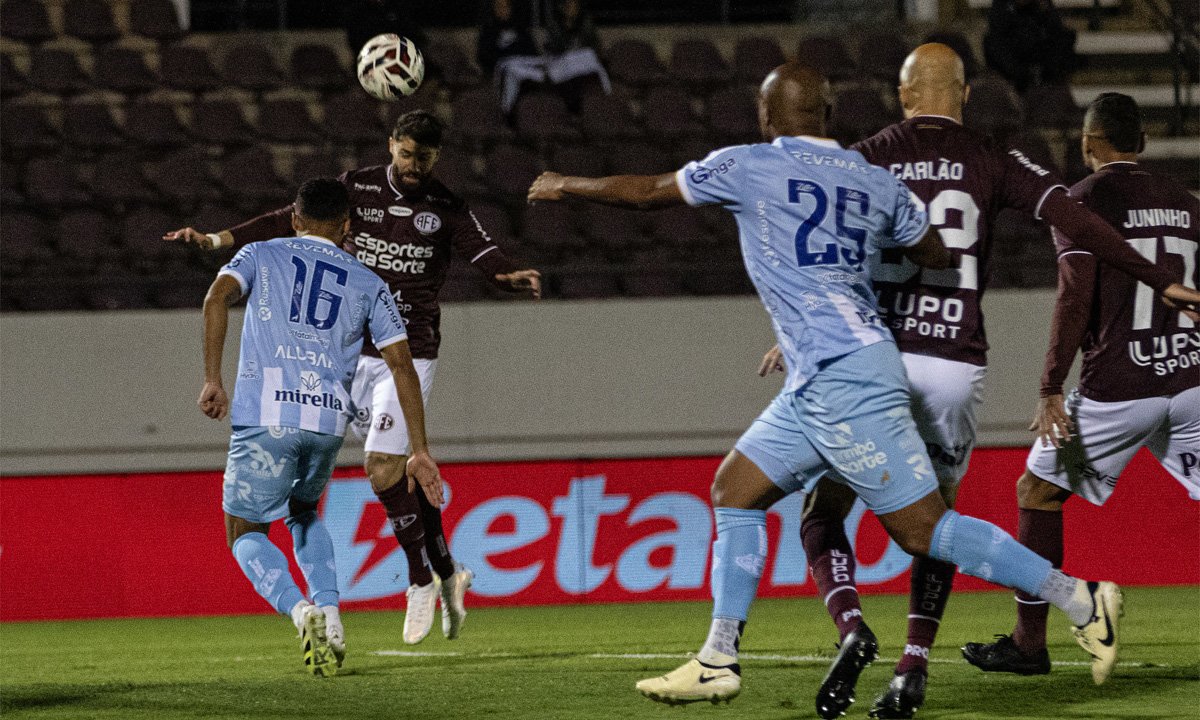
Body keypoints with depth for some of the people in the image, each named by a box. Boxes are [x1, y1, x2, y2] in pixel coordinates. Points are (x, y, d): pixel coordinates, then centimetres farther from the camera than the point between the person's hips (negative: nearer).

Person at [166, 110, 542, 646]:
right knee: (400, 471, 5)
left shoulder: (446, 210, 0)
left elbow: (488, 259, -7)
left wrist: (516, 277, -31)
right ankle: (446, 573, 20)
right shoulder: (357, 188, 4)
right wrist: (216, 239, -3)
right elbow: (289, 221, 4)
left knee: (383, 467, -16)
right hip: (352, 350, 3)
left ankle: (421, 581, -2)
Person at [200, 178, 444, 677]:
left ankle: (300, 611, -17)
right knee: (302, 512, 31)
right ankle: (329, 615, 9)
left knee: (246, 535, 12)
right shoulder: (368, 284, 20)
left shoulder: (262, 255, 16)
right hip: (328, 420, 3)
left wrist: (213, 381, -5)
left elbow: (218, 296, -5)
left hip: (265, 416, -3)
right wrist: (420, 452, 11)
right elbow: (400, 362, 12)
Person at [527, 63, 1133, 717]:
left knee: (922, 527, -9)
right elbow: (936, 256, 24)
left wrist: (565, 186, 27)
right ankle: (718, 661, 12)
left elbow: (647, 192, 10)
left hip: (840, 376, -8)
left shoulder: (749, 167, -2)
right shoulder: (874, 182, 13)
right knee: (735, 489, 14)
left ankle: (1079, 598, -10)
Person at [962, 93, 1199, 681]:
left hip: (1117, 387, -4)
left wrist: (1051, 390, -10)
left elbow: (1075, 299, -12)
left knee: (1038, 489, 12)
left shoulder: (1083, 201, -3)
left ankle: (1029, 643, 13)